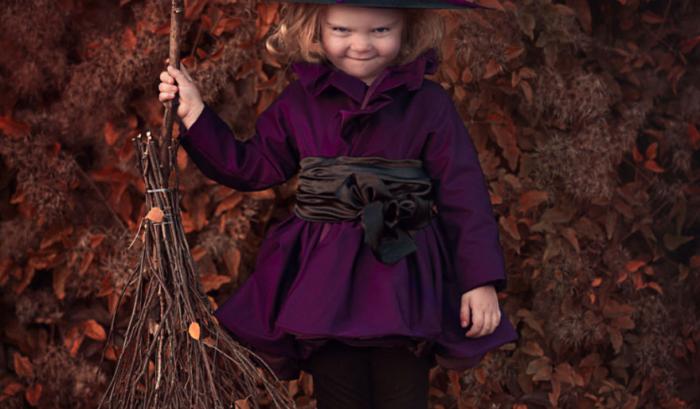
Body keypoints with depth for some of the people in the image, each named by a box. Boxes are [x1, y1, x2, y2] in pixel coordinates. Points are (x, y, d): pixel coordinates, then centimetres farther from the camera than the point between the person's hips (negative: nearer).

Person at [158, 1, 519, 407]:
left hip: (403, 281, -2)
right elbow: (253, 167, 13)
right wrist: (195, 113, 8)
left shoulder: (429, 104, -5)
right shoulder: (299, 102, 4)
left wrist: (481, 280, -11)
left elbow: (464, 195, -5)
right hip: (322, 279, 2)